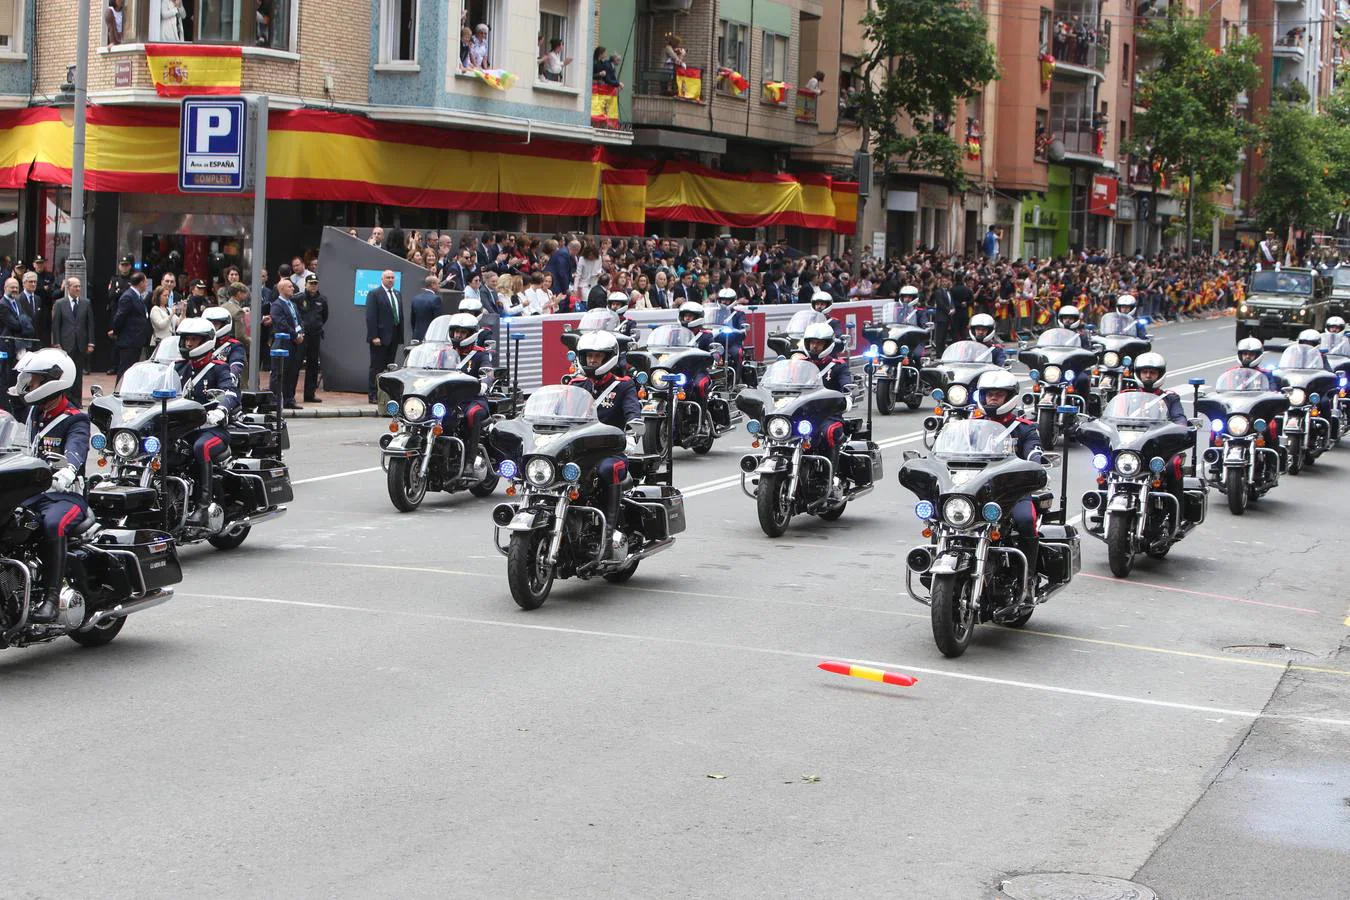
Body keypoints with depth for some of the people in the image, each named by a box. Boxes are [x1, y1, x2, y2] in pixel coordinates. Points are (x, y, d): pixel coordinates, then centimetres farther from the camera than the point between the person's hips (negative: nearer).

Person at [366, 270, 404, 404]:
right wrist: (374, 336, -18)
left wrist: (401, 335, 8)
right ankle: (373, 396, 1)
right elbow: (370, 316, -11)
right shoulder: (374, 294, -6)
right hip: (380, 337, -6)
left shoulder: (397, 294, 15)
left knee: (389, 367, 8)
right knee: (377, 367, -3)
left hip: (394, 337, 6)